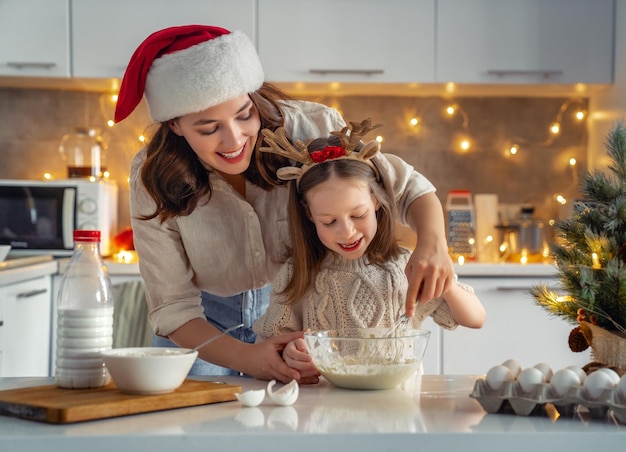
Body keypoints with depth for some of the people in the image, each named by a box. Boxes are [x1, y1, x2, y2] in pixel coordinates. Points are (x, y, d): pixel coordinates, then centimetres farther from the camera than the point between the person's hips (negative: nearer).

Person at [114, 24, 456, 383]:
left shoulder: (308, 128, -26)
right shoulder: (154, 177, -24)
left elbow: (408, 188, -16)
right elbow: (172, 307, -22)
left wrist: (432, 242, -39)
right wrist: (245, 357, -41)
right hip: (203, 328, 0)